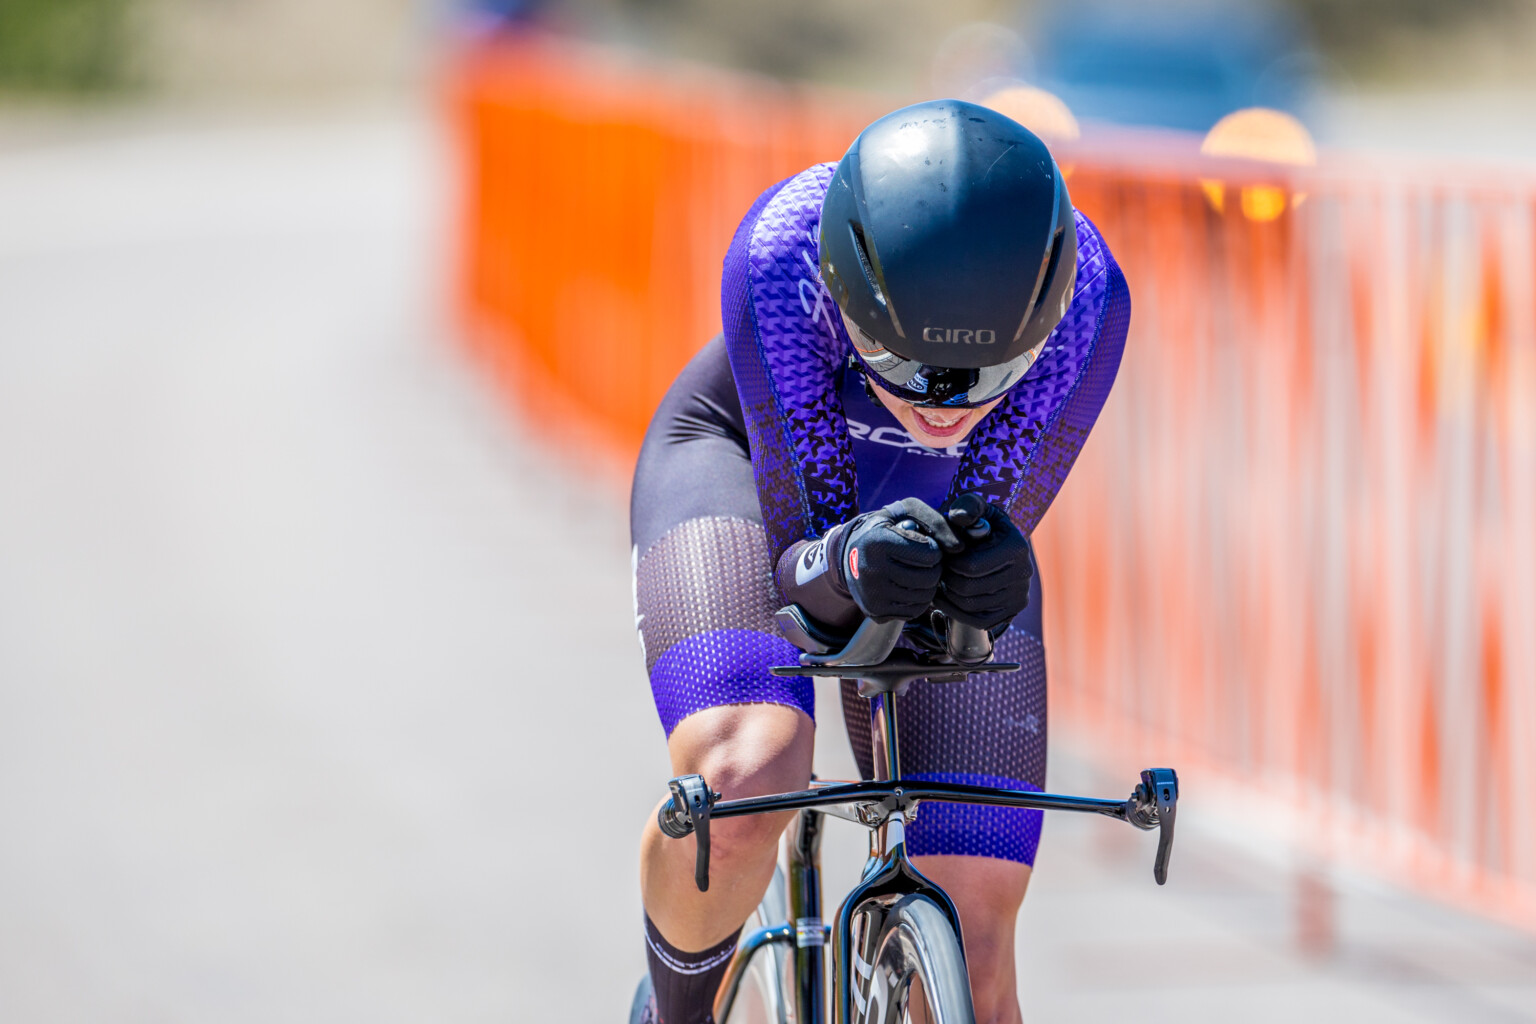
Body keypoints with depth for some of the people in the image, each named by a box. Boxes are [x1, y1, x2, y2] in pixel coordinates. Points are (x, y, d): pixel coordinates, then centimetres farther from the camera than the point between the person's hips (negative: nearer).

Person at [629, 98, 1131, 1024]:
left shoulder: (1084, 297, -36)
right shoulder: (780, 258, -40)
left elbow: (994, 521, -27)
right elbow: (798, 545, -34)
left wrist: (990, 570, -52)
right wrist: (847, 563, -58)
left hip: (942, 499, 2)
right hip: (754, 457, -2)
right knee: (741, 782, -32)